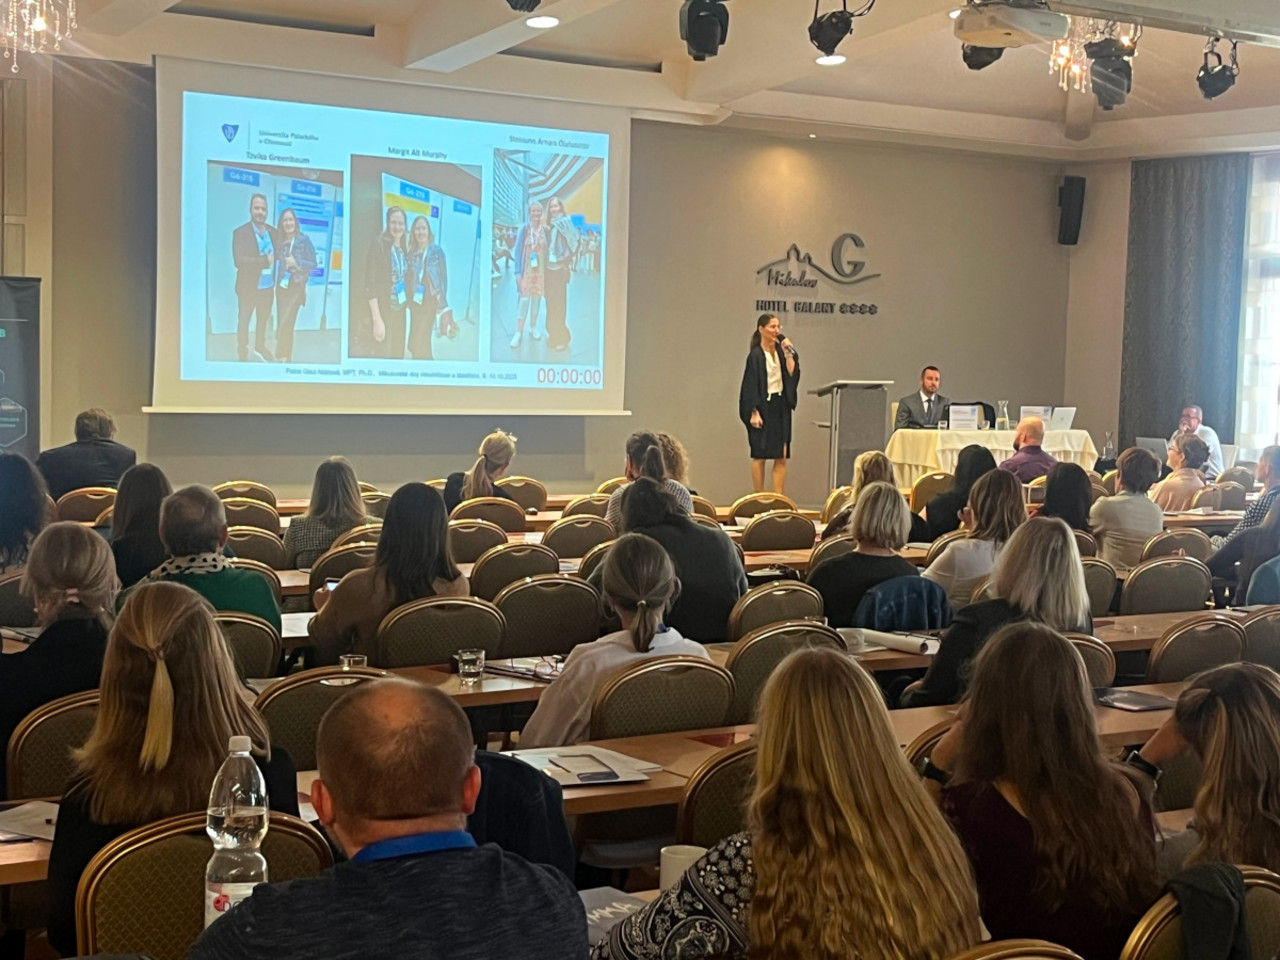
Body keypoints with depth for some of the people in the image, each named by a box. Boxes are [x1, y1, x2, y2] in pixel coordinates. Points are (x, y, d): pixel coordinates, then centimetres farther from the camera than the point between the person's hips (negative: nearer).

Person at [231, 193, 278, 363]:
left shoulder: (273, 232, 3)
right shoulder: (240, 232, -14)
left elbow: (277, 256, 1)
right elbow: (239, 260, -24)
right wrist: (264, 260, -27)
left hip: (268, 286, 5)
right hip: (249, 286, -5)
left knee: (264, 319, 21)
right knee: (244, 320, 11)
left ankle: (260, 347, 42)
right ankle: (242, 355, 24)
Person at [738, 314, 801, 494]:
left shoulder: (781, 351, 9)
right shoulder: (756, 355, -8)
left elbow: (792, 374, 1)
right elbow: (751, 385, -10)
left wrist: (789, 353, -6)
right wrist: (754, 412, -16)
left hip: (781, 407, 6)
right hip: (763, 407, -6)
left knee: (781, 457, 1)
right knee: (759, 455, 1)